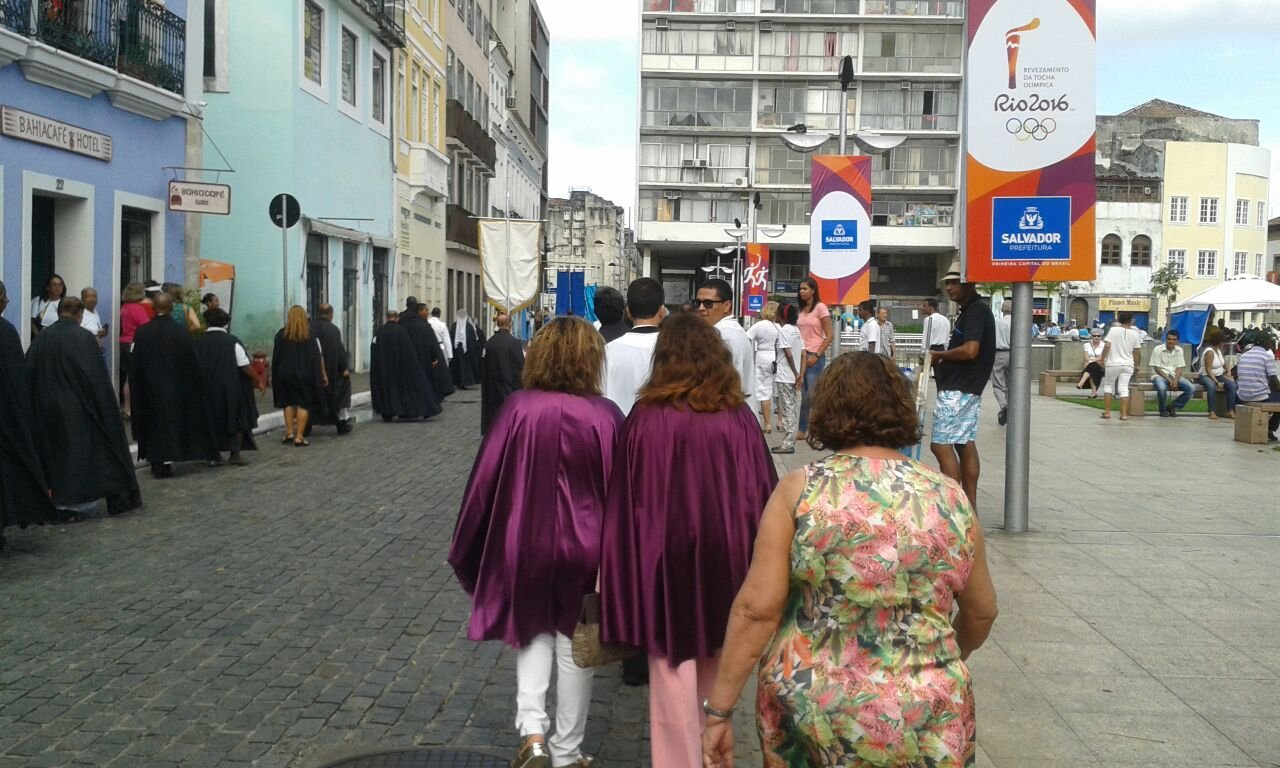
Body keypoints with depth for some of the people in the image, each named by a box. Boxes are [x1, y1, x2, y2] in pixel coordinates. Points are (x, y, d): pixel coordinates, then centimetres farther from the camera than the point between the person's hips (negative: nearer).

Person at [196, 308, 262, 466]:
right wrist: (258, 381, 0)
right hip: (232, 387, -3)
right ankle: (235, 454, 3)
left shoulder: (199, 344, -1)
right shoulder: (232, 342, -10)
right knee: (236, 418, 8)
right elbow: (245, 366, -11)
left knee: (213, 420, 13)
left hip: (207, 390, 3)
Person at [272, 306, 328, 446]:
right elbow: (318, 357, -6)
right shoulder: (310, 335, -5)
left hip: (285, 375, 2)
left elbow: (275, 357, 1)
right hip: (305, 375, -2)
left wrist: (274, 376, 9)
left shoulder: (281, 334, -2)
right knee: (303, 404, 3)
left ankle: (289, 433, 10)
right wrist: (323, 375, 1)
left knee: (288, 403, 17)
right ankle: (299, 437, -2)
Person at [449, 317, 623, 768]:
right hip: (584, 544, 0)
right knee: (574, 643, 14)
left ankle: (531, 730, 6)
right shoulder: (605, 417, -14)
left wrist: (471, 547, 6)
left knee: (534, 630, 22)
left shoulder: (518, 409, -12)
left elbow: (486, 479, -6)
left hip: (527, 541, 1)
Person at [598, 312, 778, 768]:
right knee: (714, 676, 22)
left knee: (674, 676, 9)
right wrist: (751, 557, 8)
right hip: (726, 557, 3)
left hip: (666, 560, -3)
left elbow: (625, 501, -9)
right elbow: (762, 492, -1)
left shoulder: (646, 418, -11)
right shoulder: (740, 416, -5)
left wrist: (623, 573, -3)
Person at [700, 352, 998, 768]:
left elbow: (756, 608, -12)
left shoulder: (799, 490, -9)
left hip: (807, 708, -1)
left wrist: (719, 709, -5)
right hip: (919, 721, 1)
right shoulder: (951, 499, -1)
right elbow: (982, 612, 10)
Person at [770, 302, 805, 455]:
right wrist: (801, 375, 3)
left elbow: (788, 354, -17)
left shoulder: (783, 330, -10)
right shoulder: (797, 331, 12)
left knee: (787, 410, -6)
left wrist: (796, 373, -9)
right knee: (794, 410, 9)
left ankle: (788, 444, -5)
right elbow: (804, 355, 7)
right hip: (794, 377, 8)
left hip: (784, 377, -8)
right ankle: (790, 442, 14)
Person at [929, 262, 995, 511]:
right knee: (965, 445, 10)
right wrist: (942, 360, 8)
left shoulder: (975, 311, -14)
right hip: (967, 389, 10)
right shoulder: (972, 310, 16)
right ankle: (970, 507, 14)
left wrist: (938, 355, -11)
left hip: (958, 390, -10)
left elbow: (970, 350, -25)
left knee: (941, 445, -9)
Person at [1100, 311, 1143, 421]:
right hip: (1128, 365, 2)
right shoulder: (1135, 333, 1)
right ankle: (1124, 414, -2)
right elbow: (1137, 352, 5)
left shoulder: (1113, 330, -5)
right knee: (1124, 388, 3)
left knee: (1108, 385, 11)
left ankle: (1107, 412, 8)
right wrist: (1136, 365, 17)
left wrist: (1103, 360, -3)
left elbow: (1107, 346, -12)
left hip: (1113, 364, -2)